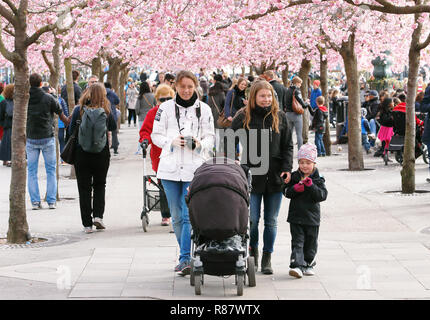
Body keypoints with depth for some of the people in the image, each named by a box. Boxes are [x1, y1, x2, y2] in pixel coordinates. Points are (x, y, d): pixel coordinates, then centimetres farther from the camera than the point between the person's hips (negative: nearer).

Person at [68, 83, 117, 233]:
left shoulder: (79, 110, -6)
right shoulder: (106, 110, -5)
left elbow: (71, 130, 1)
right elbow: (113, 127, 12)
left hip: (81, 153, -1)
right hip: (102, 153, 1)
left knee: (84, 188, 6)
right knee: (99, 185, 18)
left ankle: (87, 224, 4)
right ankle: (98, 215, 3)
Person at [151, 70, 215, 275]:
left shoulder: (204, 109, 7)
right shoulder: (166, 108, 6)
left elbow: (210, 138, 9)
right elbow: (156, 135, 7)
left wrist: (199, 143, -12)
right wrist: (172, 141, -11)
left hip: (194, 169, -1)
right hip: (170, 168, 1)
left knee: (189, 215, -11)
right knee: (176, 216, 7)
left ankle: (185, 259, -12)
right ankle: (188, 255, 22)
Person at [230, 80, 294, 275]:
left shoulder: (279, 117, 7)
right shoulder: (243, 118, 0)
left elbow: (288, 146, 10)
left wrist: (287, 169, -2)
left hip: (274, 178, 2)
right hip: (251, 176, -2)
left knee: (271, 221, 6)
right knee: (252, 219, -2)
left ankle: (267, 258, 16)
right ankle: (252, 251, 22)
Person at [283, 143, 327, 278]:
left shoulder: (318, 179, -1)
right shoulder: (294, 177, 4)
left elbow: (322, 195, -10)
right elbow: (286, 192, 2)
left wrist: (311, 186, -23)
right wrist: (295, 189, -18)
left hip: (312, 217, 0)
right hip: (296, 216, 0)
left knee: (310, 243, 11)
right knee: (297, 242, -7)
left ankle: (308, 264, 27)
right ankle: (297, 266, -13)